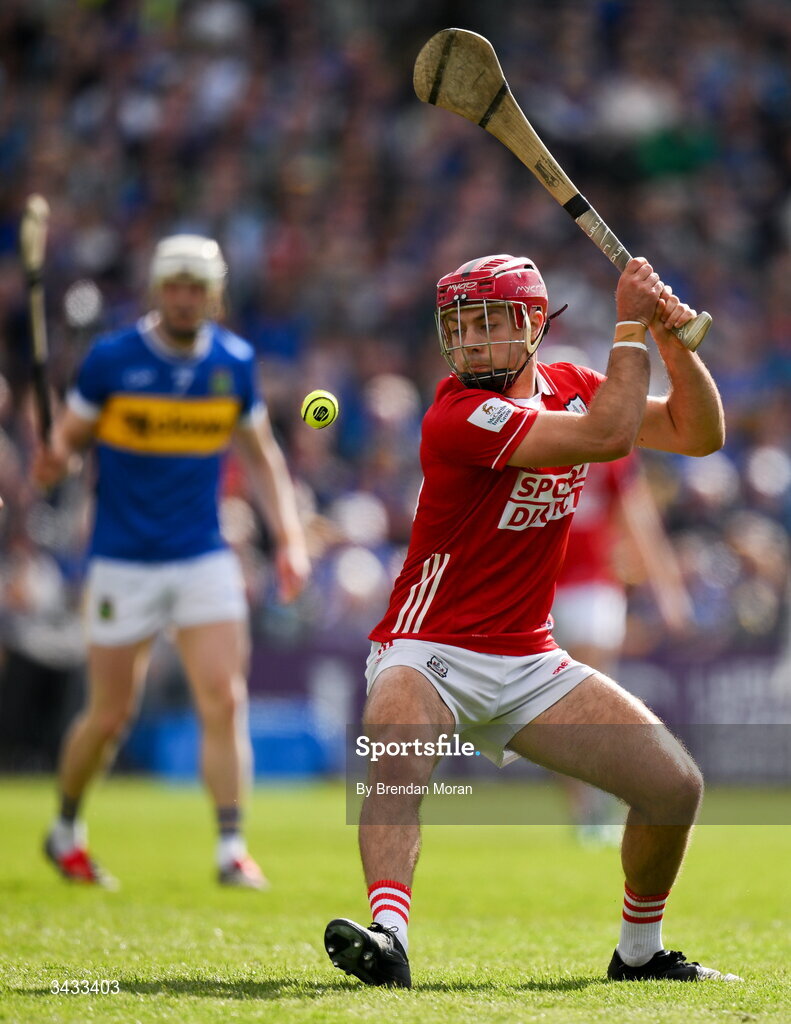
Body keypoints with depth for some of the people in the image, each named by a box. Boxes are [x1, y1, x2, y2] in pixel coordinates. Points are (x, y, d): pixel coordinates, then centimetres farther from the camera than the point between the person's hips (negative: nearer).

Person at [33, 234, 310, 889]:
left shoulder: (235, 363, 2)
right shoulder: (111, 360, -8)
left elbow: (261, 453, 13)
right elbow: (69, 437, -1)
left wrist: (289, 537, 4)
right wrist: (54, 462, -25)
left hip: (205, 559, 2)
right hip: (124, 561, -2)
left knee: (225, 701, -11)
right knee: (110, 717, 4)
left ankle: (232, 848, -7)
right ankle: (66, 829, 28)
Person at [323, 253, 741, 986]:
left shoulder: (569, 387, 4)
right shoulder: (459, 415, -20)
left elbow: (700, 434, 4)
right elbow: (607, 437, -27)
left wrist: (674, 342, -11)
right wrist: (632, 328, -19)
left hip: (529, 663, 6)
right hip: (429, 652, -6)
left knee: (675, 786, -1)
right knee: (398, 759, -38)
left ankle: (640, 952, 18)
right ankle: (390, 938, -50)